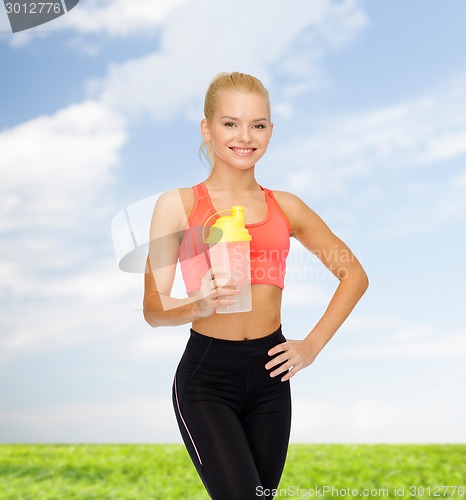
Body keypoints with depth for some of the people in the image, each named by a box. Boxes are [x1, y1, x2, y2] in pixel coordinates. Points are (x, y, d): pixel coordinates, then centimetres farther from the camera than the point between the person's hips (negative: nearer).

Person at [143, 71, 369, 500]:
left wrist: (314, 344, 4)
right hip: (206, 375, -4)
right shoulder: (177, 204, -3)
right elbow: (153, 308, -7)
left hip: (270, 374, 4)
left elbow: (355, 275, 14)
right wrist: (198, 305, -28)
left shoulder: (286, 206, 6)